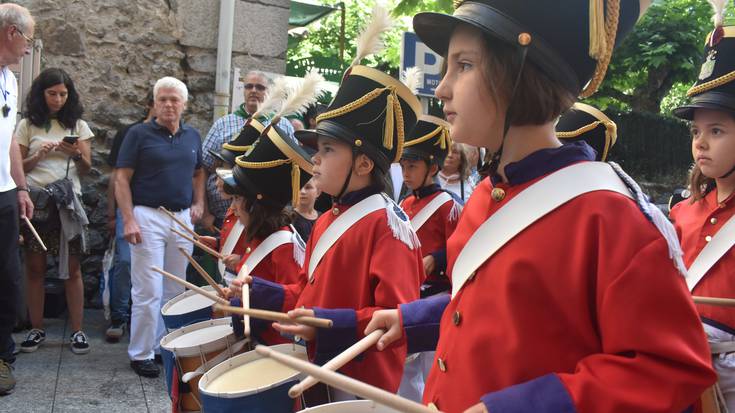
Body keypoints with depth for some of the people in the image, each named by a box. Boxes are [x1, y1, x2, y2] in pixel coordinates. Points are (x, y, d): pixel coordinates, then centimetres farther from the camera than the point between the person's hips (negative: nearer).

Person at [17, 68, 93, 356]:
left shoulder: (77, 125, 8)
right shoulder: (27, 125, 7)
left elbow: (86, 168, 6)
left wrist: (76, 153, -15)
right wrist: (38, 155, -12)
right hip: (34, 200, 0)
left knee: (72, 268, 0)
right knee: (35, 267, 3)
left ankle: (77, 331, 4)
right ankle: (37, 329, 14)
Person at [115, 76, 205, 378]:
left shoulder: (192, 136, 12)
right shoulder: (139, 134, -3)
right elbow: (122, 178, -6)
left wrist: (199, 203, 8)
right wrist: (128, 219, -15)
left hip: (183, 219, 5)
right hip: (148, 217, -5)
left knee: (175, 290, 11)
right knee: (148, 291, -4)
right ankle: (141, 354, 7)